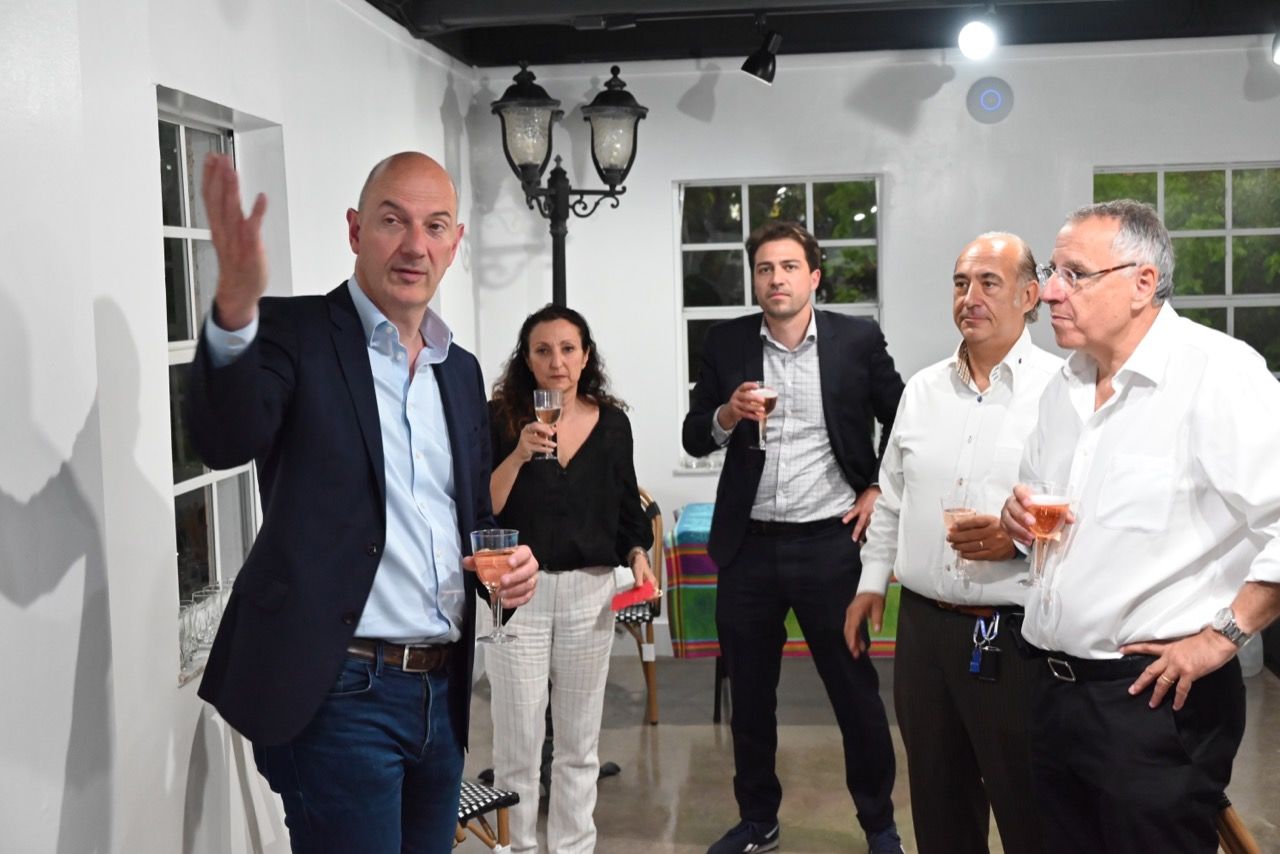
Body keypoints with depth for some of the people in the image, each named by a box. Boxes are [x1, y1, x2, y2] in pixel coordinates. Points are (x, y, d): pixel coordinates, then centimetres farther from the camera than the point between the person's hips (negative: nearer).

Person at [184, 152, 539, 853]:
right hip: (337, 695, -6)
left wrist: (510, 562, -1)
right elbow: (223, 441, -26)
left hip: (440, 692, 7)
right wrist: (235, 309, -43)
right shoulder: (296, 334, -6)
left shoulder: (461, 370, 13)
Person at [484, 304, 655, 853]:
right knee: (518, 742, 3)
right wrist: (518, 455, -22)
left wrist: (637, 555, -4)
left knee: (579, 741, 13)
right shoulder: (500, 418, -4)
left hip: (590, 591, 3)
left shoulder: (612, 422, 5)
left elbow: (626, 506, 12)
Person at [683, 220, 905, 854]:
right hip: (749, 544, 2)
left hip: (830, 540, -2)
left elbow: (902, 420, 9)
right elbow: (694, 438, 6)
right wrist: (726, 415, -14)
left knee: (855, 688, 7)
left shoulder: (858, 339, -2)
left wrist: (879, 489, 0)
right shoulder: (725, 343, 3)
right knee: (749, 693, 13)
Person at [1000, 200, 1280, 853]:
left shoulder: (1217, 372, -14)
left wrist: (1223, 636, -19)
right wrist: (1020, 520, 3)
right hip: (1057, 690, 8)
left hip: (1156, 696, -7)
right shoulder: (1063, 387, 11)